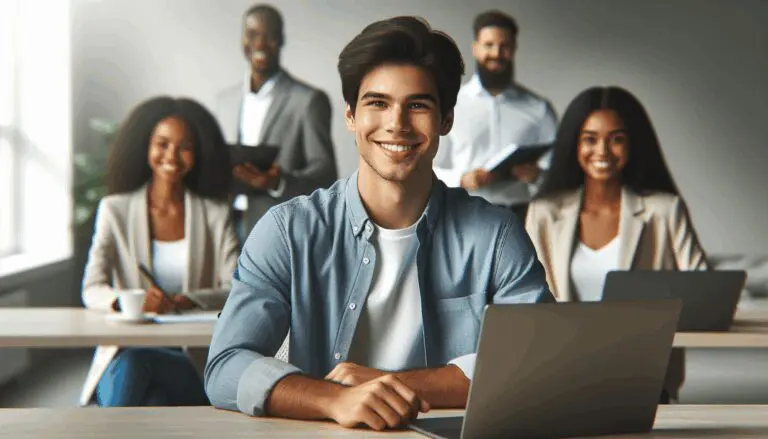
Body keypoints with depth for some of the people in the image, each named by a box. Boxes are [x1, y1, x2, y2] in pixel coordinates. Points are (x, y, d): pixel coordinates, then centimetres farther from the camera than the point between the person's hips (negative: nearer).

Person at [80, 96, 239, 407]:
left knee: (133, 364, -35)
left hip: (192, 362, 0)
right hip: (125, 346, 1)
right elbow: (92, 290, -1)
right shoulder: (115, 210, 10)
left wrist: (184, 302, -21)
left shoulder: (215, 215, 12)